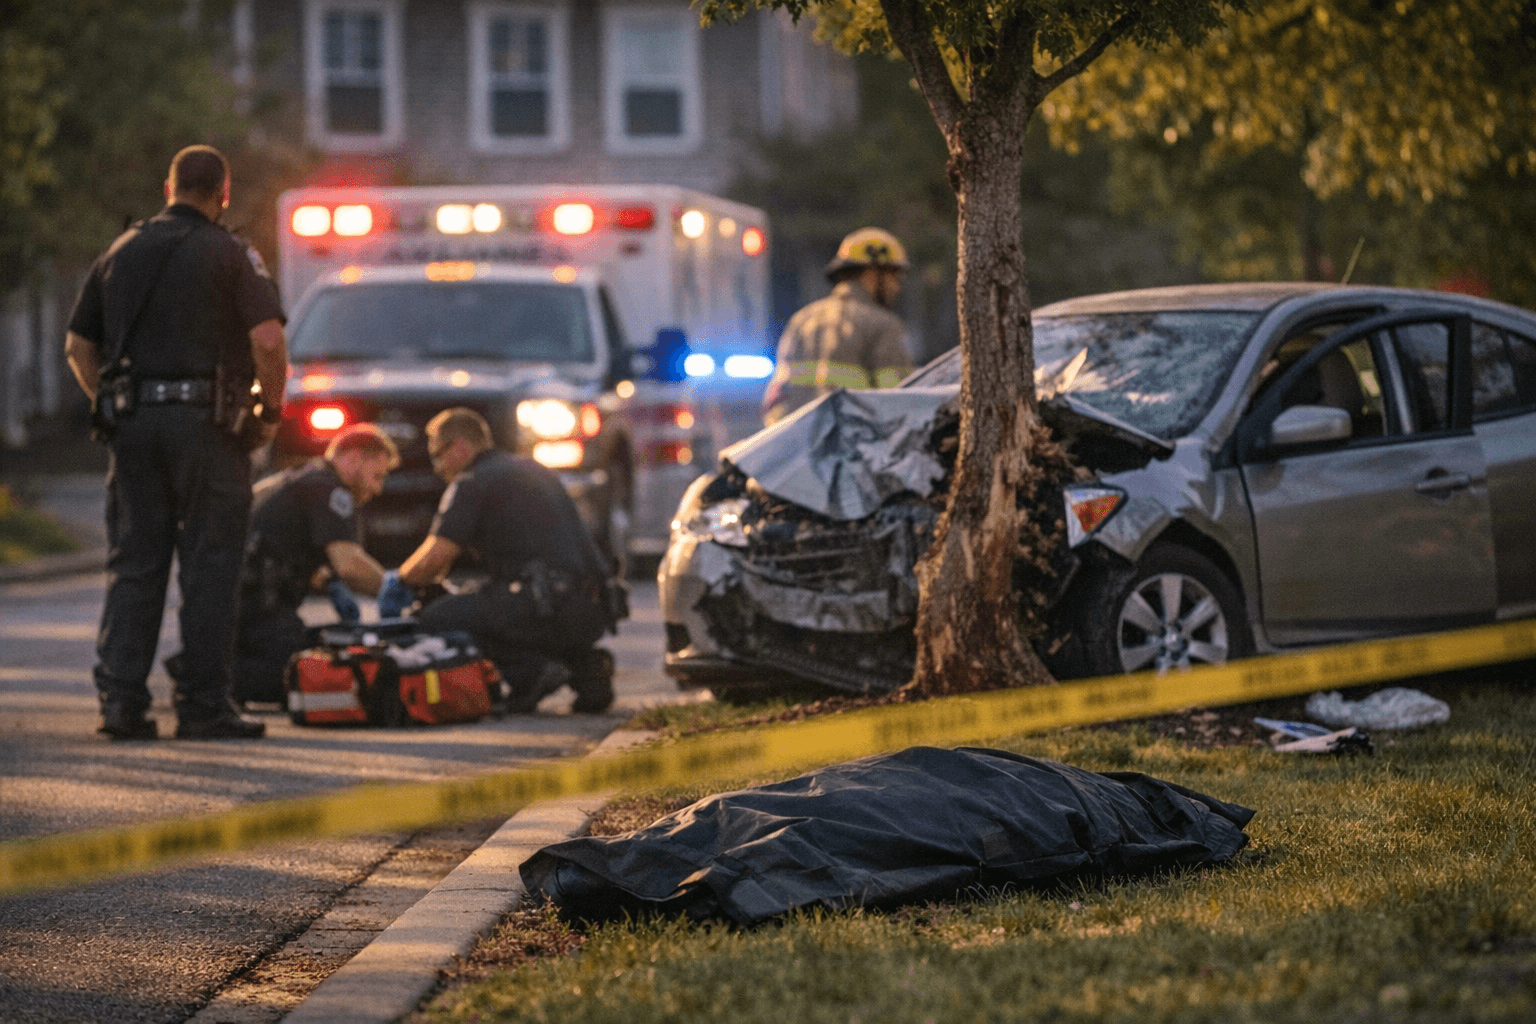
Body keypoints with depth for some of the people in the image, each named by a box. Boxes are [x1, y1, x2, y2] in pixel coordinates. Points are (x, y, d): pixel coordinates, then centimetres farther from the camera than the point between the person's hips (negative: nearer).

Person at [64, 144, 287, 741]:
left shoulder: (120, 252, 13)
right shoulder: (230, 254, -3)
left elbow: (78, 345, 13)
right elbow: (268, 340, -14)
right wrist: (271, 410, -1)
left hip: (132, 424, 5)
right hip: (206, 423, -4)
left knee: (133, 566, 8)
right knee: (209, 569, 1)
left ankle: (120, 699, 2)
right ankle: (202, 706, 0)